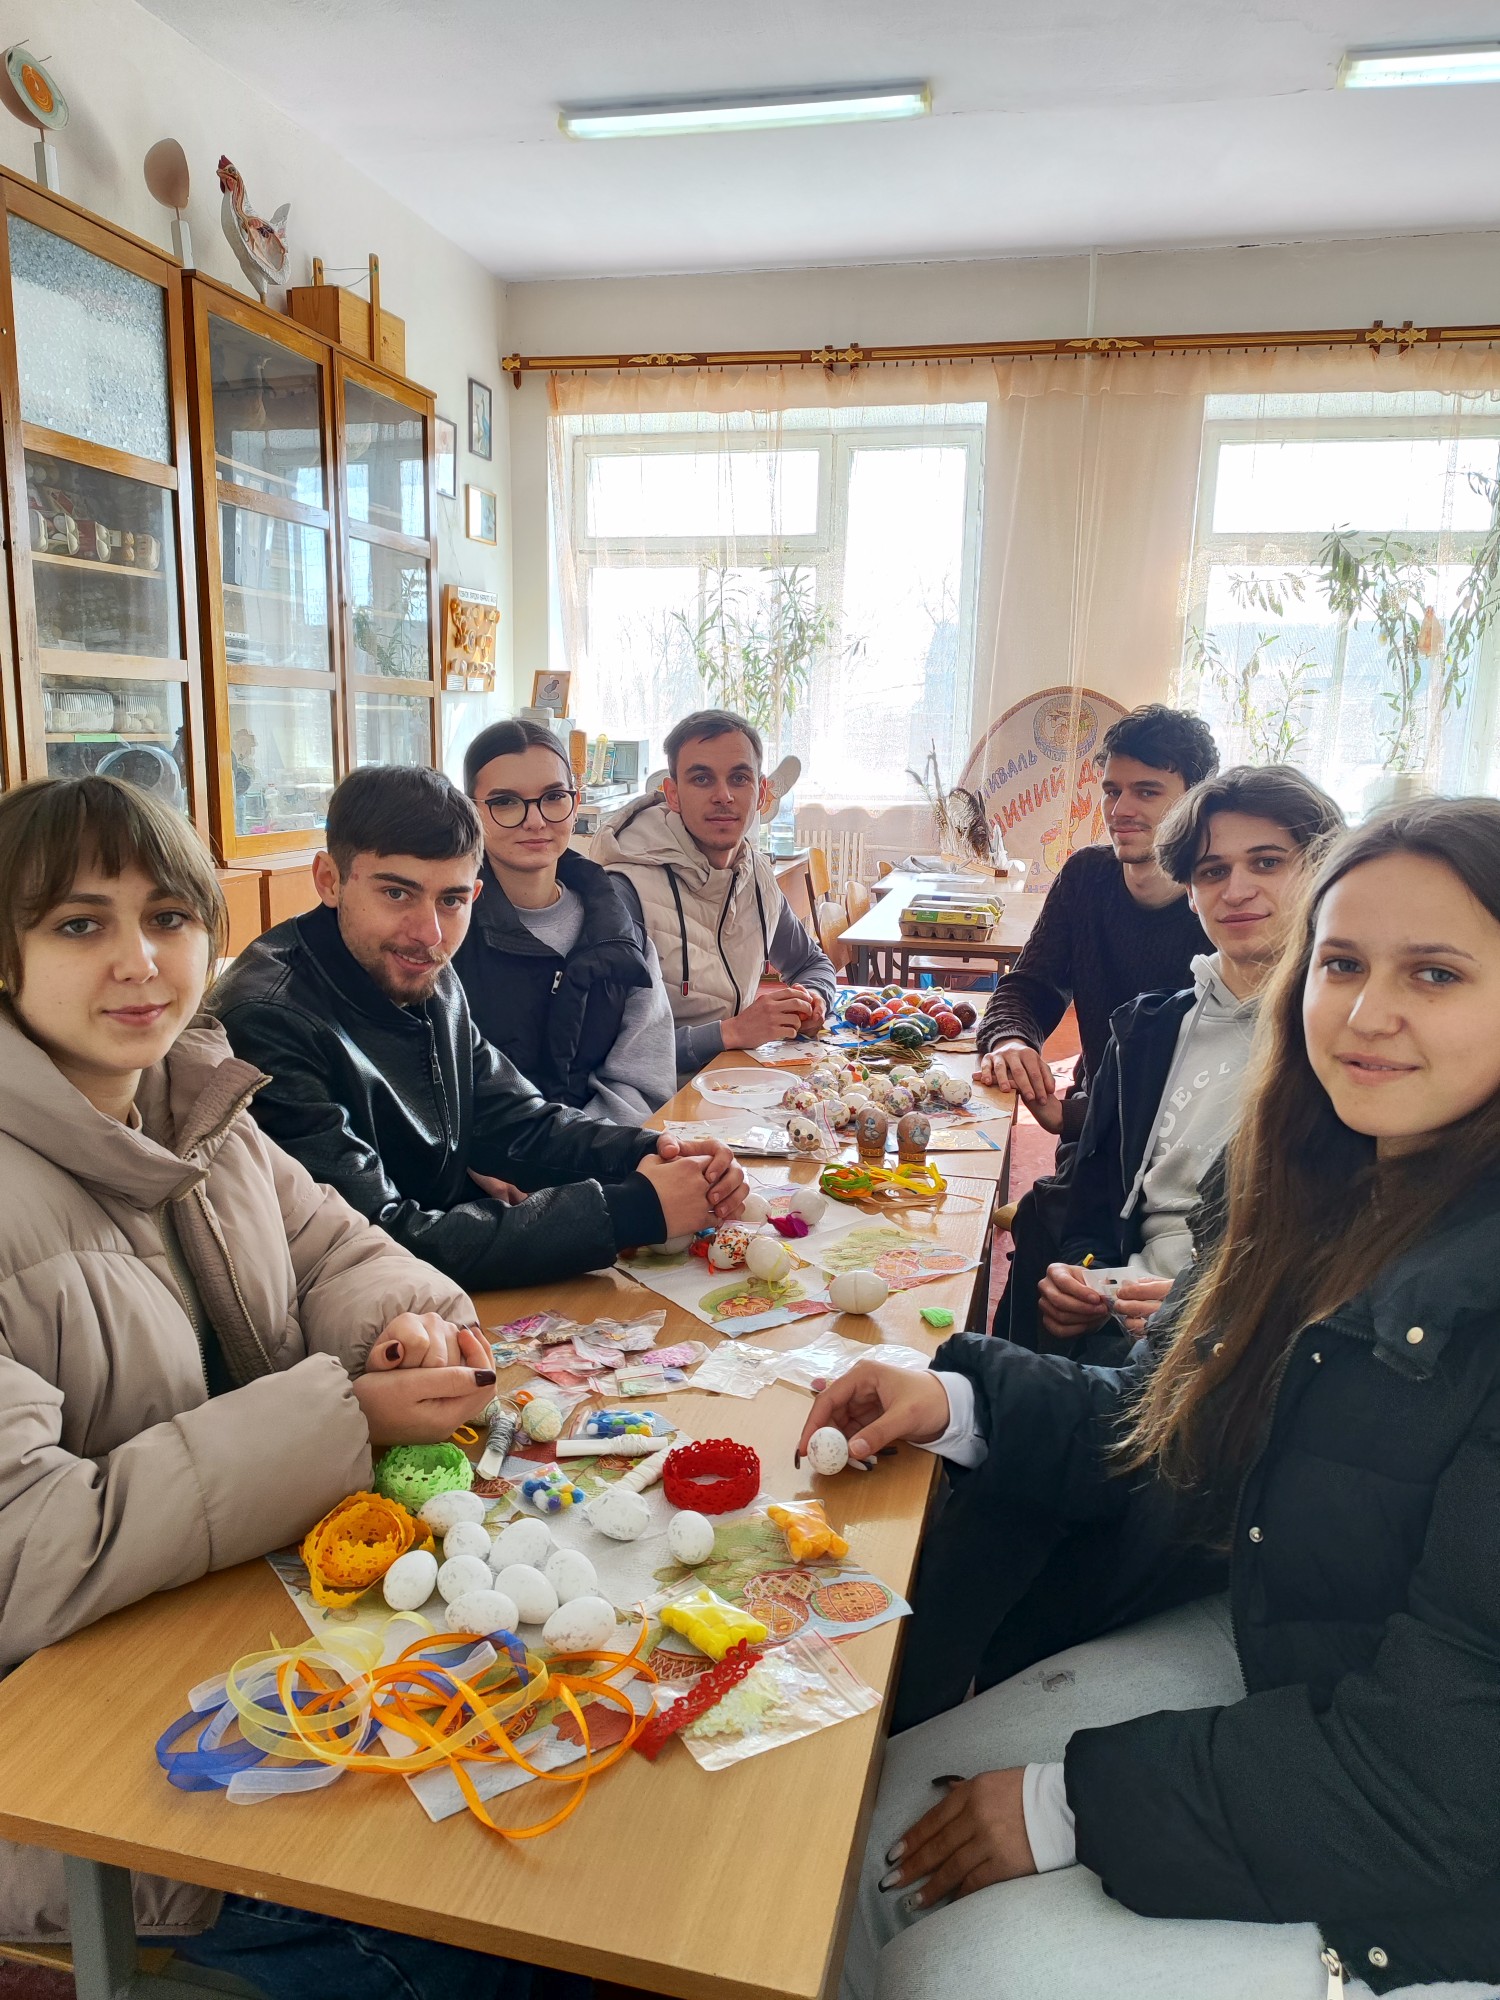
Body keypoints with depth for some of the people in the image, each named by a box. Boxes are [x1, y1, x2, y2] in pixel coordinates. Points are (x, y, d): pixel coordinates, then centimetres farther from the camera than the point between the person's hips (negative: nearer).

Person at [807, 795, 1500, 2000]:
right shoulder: (1331, 1195, -3)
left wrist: (1074, 1802, -20)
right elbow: (1175, 1429, 7)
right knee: (883, 1814, 0)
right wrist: (961, 1401, -8)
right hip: (1260, 1661, 6)